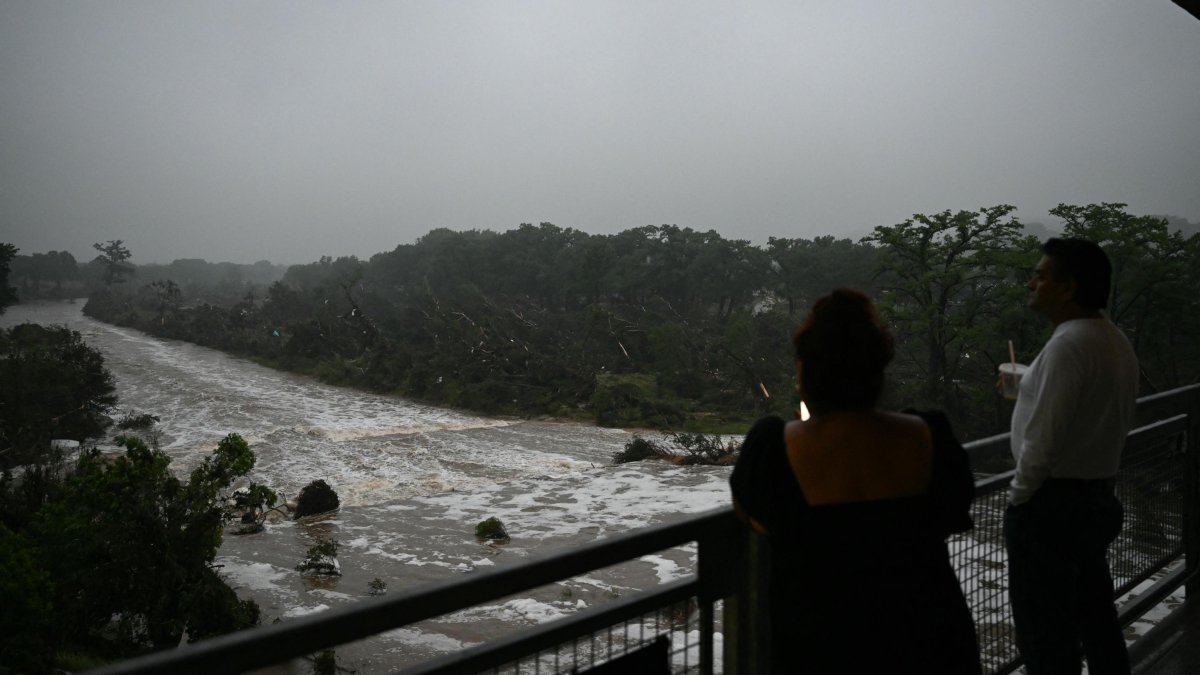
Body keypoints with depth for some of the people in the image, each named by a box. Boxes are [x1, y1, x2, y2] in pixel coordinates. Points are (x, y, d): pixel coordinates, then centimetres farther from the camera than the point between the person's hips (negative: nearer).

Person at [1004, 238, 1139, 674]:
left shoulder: (1068, 345, -21)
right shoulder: (1117, 342, 8)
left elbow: (1043, 438, -23)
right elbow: (1115, 421, 14)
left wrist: (1019, 496, -10)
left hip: (1051, 504, -9)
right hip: (1098, 497, 9)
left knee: (1044, 628, 1)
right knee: (1095, 614, 20)